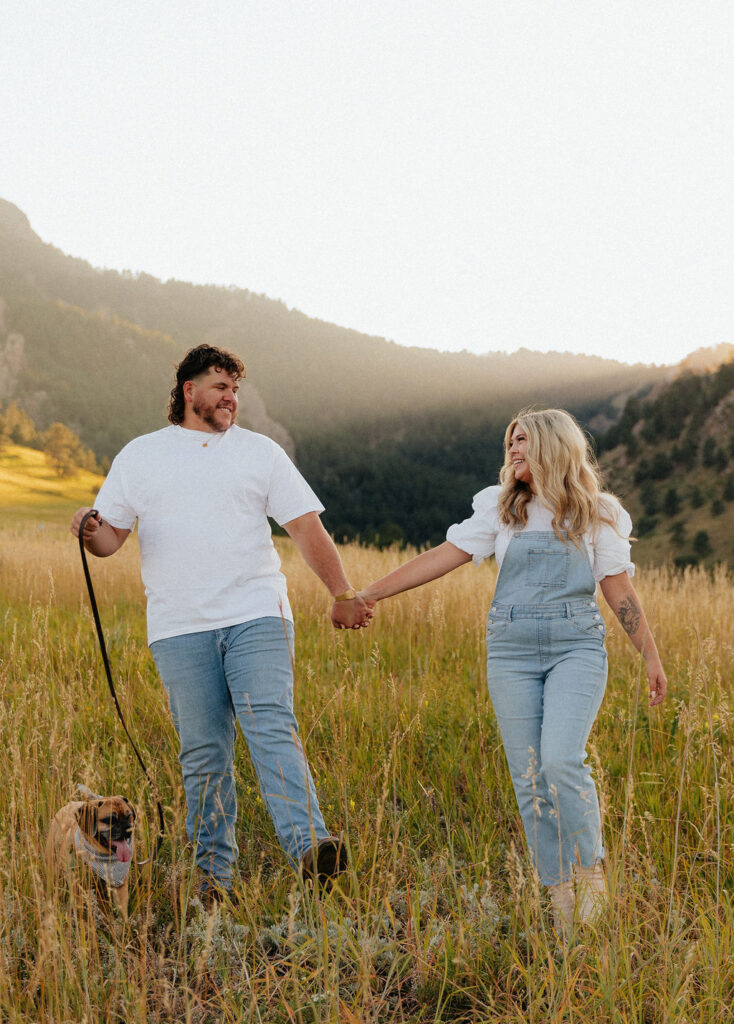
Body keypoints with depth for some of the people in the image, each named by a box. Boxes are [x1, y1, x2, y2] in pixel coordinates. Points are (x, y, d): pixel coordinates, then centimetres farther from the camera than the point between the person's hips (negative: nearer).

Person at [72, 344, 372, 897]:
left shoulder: (260, 452, 13)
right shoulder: (139, 455, 14)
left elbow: (307, 527, 9)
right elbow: (110, 537, 12)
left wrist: (343, 593, -1)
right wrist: (91, 533, -12)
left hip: (257, 617, -1)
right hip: (180, 628, 1)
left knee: (272, 727, -16)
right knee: (203, 751, 2)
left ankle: (309, 844, -25)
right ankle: (214, 870, 9)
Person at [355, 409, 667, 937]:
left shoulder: (596, 514, 5)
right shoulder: (500, 508, 9)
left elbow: (619, 588, 6)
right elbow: (446, 555, 4)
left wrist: (652, 656, 3)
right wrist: (370, 593, -2)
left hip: (577, 646, -2)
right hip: (512, 650, 3)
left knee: (561, 761, -21)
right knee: (530, 778, 0)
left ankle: (590, 868, 0)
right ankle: (562, 894, 11)